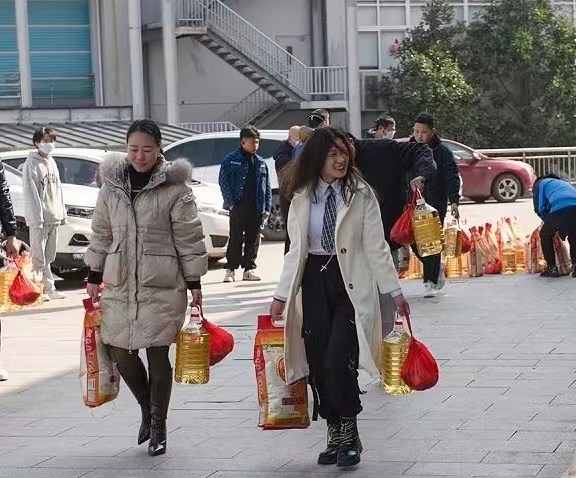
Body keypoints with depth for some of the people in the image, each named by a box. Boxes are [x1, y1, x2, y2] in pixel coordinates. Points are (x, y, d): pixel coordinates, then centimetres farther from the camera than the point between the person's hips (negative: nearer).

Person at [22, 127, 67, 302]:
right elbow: (30, 192, -13)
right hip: (39, 218, -7)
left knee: (49, 256, 12)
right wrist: (37, 217, -18)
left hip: (54, 217, 7)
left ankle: (49, 289, 16)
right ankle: (47, 288, -2)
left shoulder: (52, 163, 16)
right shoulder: (32, 163, -7)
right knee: (39, 257, -4)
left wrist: (62, 213, 15)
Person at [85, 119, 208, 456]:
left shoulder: (175, 187, -5)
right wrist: (95, 277, 13)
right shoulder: (112, 185, 7)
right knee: (120, 352, 4)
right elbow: (101, 234, 14)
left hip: (163, 286, -4)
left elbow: (189, 238, -3)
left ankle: (158, 424, 15)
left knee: (158, 355, -1)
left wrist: (194, 283, -4)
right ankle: (147, 408, 29)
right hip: (120, 284, 4)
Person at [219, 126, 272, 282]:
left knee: (253, 240, 7)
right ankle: (231, 270, 2)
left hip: (257, 208, 4)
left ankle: (249, 269, 14)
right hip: (238, 206, -4)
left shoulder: (261, 163, 13)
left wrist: (267, 208, 6)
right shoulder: (231, 160, 0)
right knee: (236, 239, -3)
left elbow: (267, 187, 15)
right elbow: (223, 182, -4)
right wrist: (231, 203, -12)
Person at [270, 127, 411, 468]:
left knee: (338, 361, -15)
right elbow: (296, 249, 10)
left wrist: (395, 291, -4)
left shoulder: (361, 194, -3)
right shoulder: (302, 197, 6)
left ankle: (349, 436, 2)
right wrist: (282, 295, 7)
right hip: (314, 283, 4)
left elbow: (376, 247, -2)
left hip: (351, 284, -4)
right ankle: (335, 436, 17)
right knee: (317, 365, 2)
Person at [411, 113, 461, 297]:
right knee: (415, 240, 1)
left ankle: (430, 281, 5)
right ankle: (437, 267, 27)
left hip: (436, 204, -4)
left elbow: (452, 178, -9)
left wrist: (454, 201, -21)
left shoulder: (442, 152, -4)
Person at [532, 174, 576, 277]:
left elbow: (539, 208, 17)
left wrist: (548, 222, 29)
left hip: (559, 210, -4)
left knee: (545, 235, 20)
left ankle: (552, 268, 15)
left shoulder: (539, 184, 30)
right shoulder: (564, 183, 45)